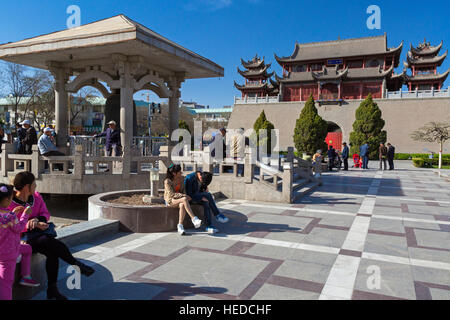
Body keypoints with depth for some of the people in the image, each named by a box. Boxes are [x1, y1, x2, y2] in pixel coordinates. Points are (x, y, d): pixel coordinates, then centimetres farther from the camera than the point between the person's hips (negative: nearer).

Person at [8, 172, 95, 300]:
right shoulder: (9, 203, -14)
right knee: (51, 241, -30)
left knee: (52, 252, -24)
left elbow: (45, 214, 4)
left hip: (36, 235, 5)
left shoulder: (36, 197, 2)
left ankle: (52, 289, -13)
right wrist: (36, 226, -26)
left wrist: (36, 219, -20)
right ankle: (77, 264, -14)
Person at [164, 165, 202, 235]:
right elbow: (171, 194, -20)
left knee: (182, 205, -35)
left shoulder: (180, 178, 0)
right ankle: (194, 219, -38)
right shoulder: (167, 181, -16)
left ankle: (180, 226, -31)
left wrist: (183, 196, -7)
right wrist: (184, 196, -27)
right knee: (185, 199, -35)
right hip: (170, 200, -5)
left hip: (179, 199, 5)